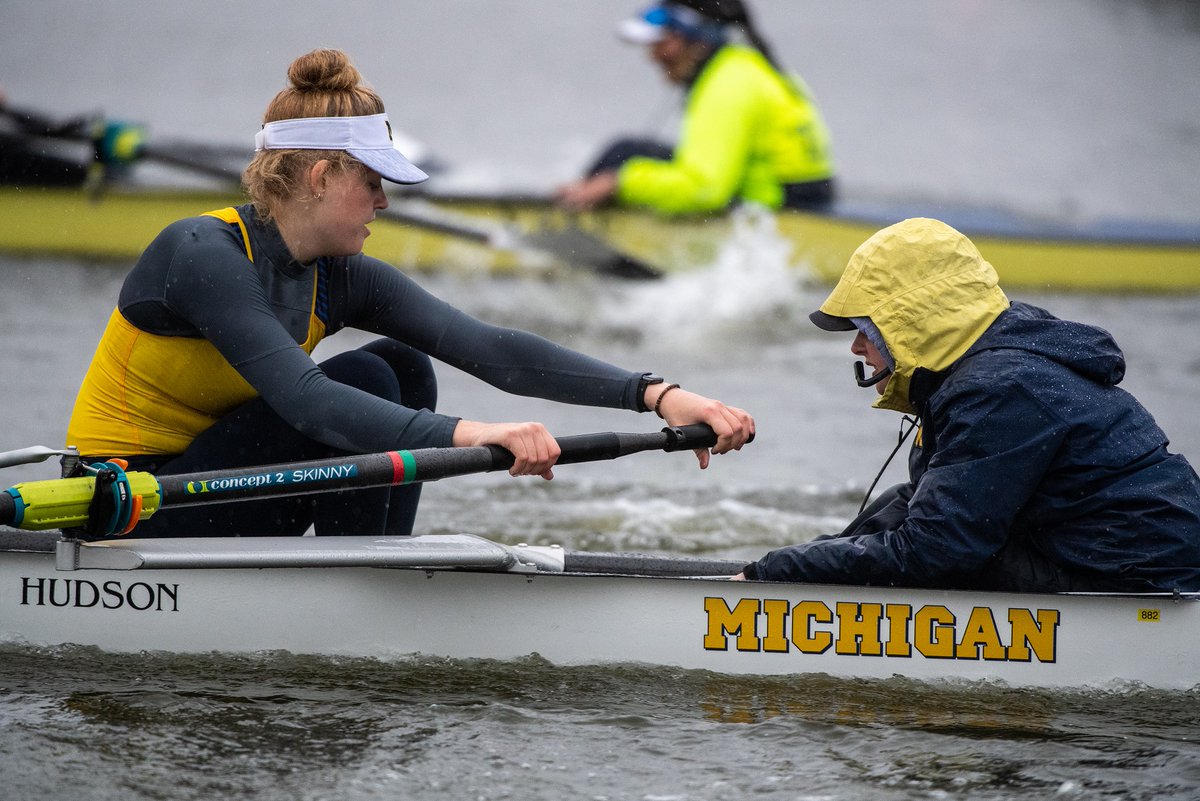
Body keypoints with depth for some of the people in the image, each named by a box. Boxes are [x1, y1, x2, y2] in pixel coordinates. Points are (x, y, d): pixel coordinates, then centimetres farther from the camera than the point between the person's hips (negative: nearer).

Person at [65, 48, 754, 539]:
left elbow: (490, 349, -9)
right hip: (129, 526, -8)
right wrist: (465, 434, -47)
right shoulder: (205, 255, -23)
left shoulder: (341, 280, 1)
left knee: (404, 369, -2)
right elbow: (303, 396, -37)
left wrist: (656, 394, -19)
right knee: (361, 390, -20)